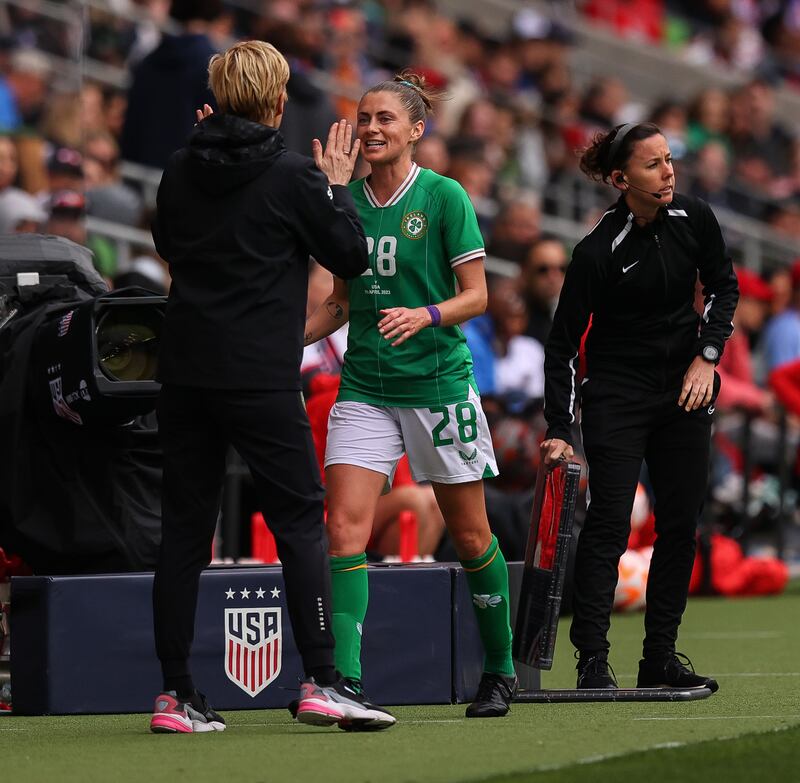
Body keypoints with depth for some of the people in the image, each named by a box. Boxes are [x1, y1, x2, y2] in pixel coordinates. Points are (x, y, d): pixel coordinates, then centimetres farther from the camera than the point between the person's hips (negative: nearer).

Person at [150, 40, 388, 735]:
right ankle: (321, 683, -7)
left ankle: (175, 693, 6)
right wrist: (338, 185, 13)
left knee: (185, 527, 7)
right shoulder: (292, 176, -8)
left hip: (184, 370, 5)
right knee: (300, 521, 1)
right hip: (260, 377, -5)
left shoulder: (181, 171, 5)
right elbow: (351, 256, 1)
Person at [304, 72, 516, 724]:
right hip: (364, 386, 3)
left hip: (438, 382, -3)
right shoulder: (346, 200, 7)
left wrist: (425, 315, -23)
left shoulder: (444, 197, -6)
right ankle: (343, 679, -20)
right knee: (345, 526, -14)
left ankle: (500, 670, 26)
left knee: (471, 536, 8)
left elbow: (476, 296, -5)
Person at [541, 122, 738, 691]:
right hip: (616, 394, -5)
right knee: (609, 523, -11)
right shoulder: (598, 251, -18)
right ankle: (593, 661, -10)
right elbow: (563, 344, -14)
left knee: (682, 521, 4)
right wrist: (559, 430, -18)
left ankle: (660, 655, 11)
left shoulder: (695, 220, -6)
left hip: (685, 388, 5)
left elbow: (724, 287, 10)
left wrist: (707, 354, -5)